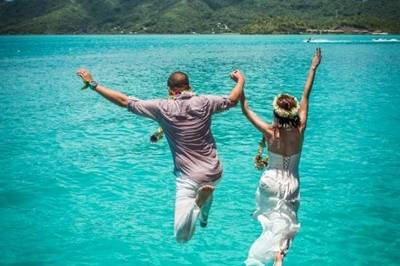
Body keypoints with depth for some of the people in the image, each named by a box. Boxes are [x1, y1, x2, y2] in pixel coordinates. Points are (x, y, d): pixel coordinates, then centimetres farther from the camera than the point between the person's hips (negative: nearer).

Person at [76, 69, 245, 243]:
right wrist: (241, 80, 30)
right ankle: (203, 219, 32)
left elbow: (124, 101, -9)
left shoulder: (162, 108, -11)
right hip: (214, 172, 5)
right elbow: (232, 100, 9)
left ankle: (198, 201, -26)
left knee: (181, 235, -5)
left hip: (189, 177, -4)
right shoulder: (204, 102, -5)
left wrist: (92, 84, -1)